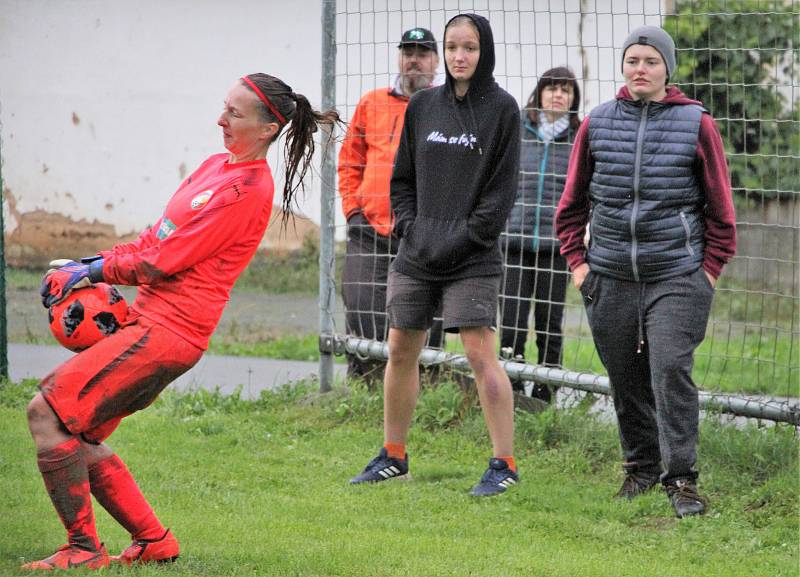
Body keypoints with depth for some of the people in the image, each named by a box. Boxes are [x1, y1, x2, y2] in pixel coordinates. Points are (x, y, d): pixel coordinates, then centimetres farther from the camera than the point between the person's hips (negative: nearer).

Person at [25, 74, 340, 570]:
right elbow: (157, 239, 20)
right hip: (149, 318, 10)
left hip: (170, 330, -10)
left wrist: (89, 273, -5)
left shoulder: (248, 189, -15)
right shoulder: (217, 166, 16)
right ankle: (154, 542, 17)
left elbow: (164, 259, -16)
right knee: (80, 435, 11)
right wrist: (88, 266, 7)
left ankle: (84, 550, -10)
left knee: (47, 412, -14)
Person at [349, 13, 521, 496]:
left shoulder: (501, 108, -3)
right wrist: (409, 226, 2)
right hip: (416, 256, 5)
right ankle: (393, 456, 21)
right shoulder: (423, 105, 10)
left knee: (481, 354, -11)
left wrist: (462, 239, -12)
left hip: (473, 259, -5)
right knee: (401, 350, 8)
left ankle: (505, 464, -5)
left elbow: (502, 190, -6)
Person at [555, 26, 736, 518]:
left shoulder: (697, 125, 0)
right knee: (626, 379, 8)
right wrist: (577, 260, 8)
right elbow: (573, 201, 16)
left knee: (671, 369, -15)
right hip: (610, 277, 3)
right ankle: (641, 466, 25)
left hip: (676, 275, -3)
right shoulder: (596, 124, 6)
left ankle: (682, 477, -11)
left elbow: (721, 206, 5)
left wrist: (710, 269, 0)